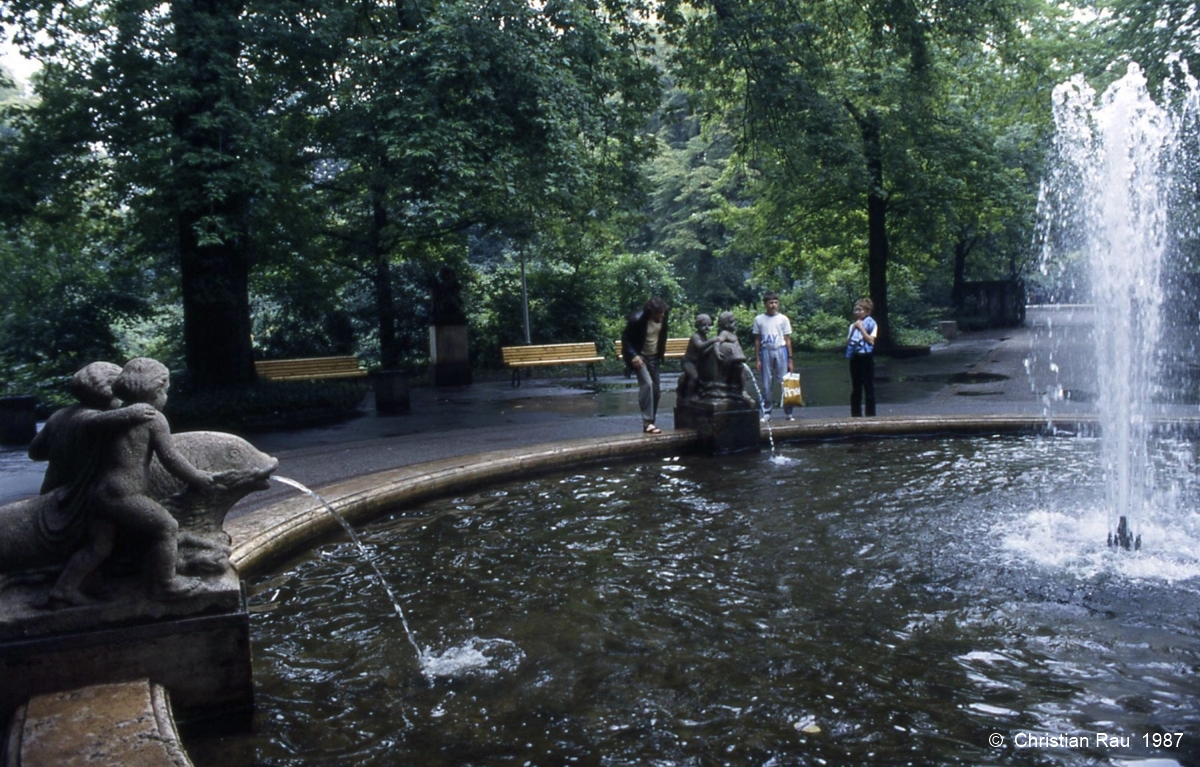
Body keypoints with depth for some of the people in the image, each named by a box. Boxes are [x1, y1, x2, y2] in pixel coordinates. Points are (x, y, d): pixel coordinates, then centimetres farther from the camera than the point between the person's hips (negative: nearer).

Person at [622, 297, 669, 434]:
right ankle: (647, 422, -22)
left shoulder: (662, 318, -8)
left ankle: (650, 422, 16)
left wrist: (661, 352, 8)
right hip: (639, 356, -6)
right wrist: (633, 355, -30)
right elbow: (625, 338, -18)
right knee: (647, 383, -24)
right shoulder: (637, 319, -26)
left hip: (653, 357, 6)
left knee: (656, 389, 5)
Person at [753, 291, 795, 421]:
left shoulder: (783, 319, 5)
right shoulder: (759, 319, 5)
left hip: (780, 351, -1)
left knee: (784, 382, -3)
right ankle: (766, 413, 7)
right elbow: (757, 340, 9)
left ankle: (788, 412, 1)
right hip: (766, 352, 1)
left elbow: (788, 340, 6)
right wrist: (757, 359, 3)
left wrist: (790, 359, 1)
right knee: (767, 384, 2)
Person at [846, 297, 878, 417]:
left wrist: (861, 328, -12)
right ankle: (856, 415, 15)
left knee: (868, 387, -2)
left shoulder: (871, 323, -2)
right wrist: (853, 330, -3)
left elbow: (871, 340, -13)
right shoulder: (853, 324, 14)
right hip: (854, 357, 6)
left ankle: (870, 414, 2)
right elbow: (847, 342, 10)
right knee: (855, 388, 9)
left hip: (866, 357, -6)